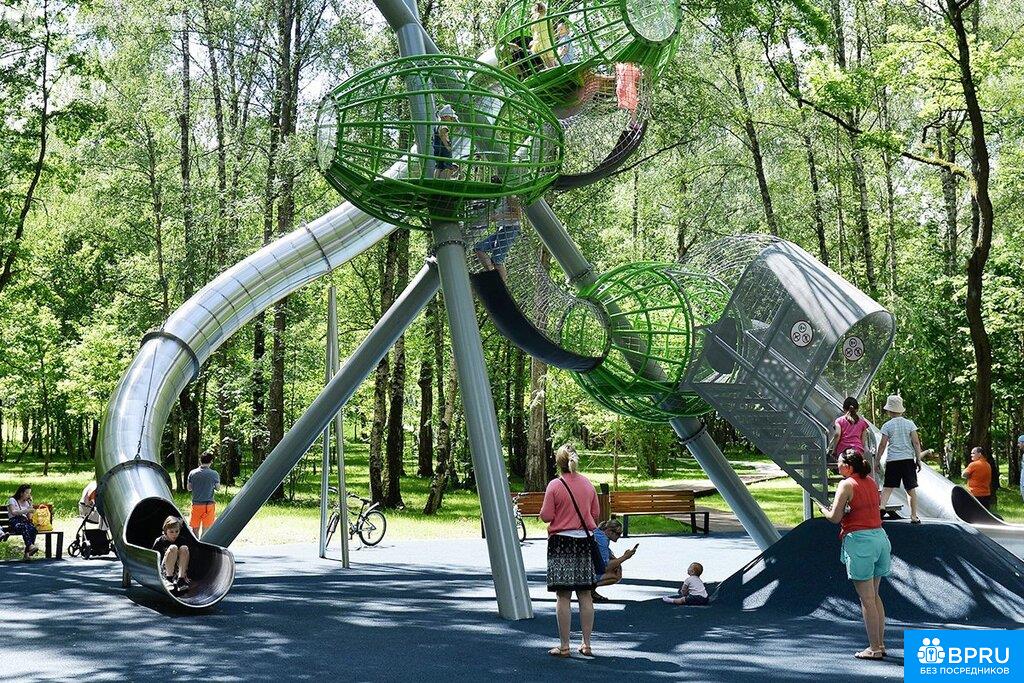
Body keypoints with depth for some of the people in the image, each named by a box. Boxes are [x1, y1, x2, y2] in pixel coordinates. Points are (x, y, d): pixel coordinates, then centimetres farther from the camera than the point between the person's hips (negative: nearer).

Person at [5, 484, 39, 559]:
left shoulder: (27, 502, 24)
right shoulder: (12, 500, 9)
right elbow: (13, 512, -10)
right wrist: (26, 511, -15)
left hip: (24, 521, 4)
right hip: (14, 521, -4)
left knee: (33, 528, -33)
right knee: (24, 527, -40)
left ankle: (27, 552, -40)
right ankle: (30, 546, -58)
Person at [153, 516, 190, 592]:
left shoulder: (182, 540, 2)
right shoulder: (159, 542, -6)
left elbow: (185, 558, 5)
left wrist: (185, 573, -3)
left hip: (179, 569, 3)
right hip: (164, 570, -3)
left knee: (184, 548, -22)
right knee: (173, 548, -26)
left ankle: (181, 579, -29)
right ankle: (168, 578, -26)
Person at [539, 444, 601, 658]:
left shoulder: (555, 485, -10)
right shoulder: (588, 484, 4)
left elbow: (546, 516, -10)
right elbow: (596, 513, 10)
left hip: (561, 541, -5)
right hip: (585, 540, 5)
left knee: (563, 596, -2)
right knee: (585, 595, 9)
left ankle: (564, 646, 0)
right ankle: (586, 644, 13)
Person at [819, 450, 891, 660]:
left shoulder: (847, 485, -10)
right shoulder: (871, 482, 11)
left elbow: (834, 517, -11)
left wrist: (821, 507, 7)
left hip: (859, 540, -8)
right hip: (880, 536, 8)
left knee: (867, 599, -1)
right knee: (874, 596, 17)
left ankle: (874, 649, 2)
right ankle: (880, 644, 19)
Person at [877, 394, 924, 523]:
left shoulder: (887, 426, -1)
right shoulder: (909, 424, 3)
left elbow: (882, 445, -2)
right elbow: (916, 443, -1)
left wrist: (877, 461, 7)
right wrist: (918, 460, 5)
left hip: (892, 460, -1)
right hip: (908, 459, 1)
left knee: (887, 487, 1)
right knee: (911, 489, 9)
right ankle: (914, 516, 10)